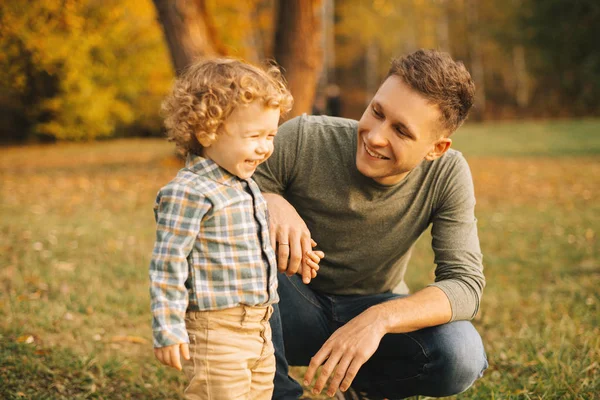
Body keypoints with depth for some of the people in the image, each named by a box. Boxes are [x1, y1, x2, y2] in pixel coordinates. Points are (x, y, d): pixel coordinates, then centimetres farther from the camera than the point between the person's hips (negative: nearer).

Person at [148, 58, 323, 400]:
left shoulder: (246, 186, 11)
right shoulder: (189, 193, -18)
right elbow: (168, 264, -18)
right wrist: (168, 330, -18)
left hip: (259, 329, 9)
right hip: (217, 330, -9)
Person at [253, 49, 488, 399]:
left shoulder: (448, 174, -17)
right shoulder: (303, 140, -22)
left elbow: (465, 284, -21)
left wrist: (379, 319, -37)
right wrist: (268, 201, -39)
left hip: (378, 312, 1)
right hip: (298, 310, -1)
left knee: (462, 356, -29)